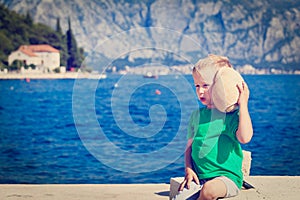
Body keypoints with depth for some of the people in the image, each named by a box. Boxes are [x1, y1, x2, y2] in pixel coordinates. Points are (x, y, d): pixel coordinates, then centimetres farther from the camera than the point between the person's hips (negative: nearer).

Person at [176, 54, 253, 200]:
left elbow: (244, 137, -23)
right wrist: (188, 169, 1)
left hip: (227, 177, -4)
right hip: (199, 178, 5)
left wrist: (243, 105, -20)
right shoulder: (197, 115, 13)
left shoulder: (231, 114, -5)